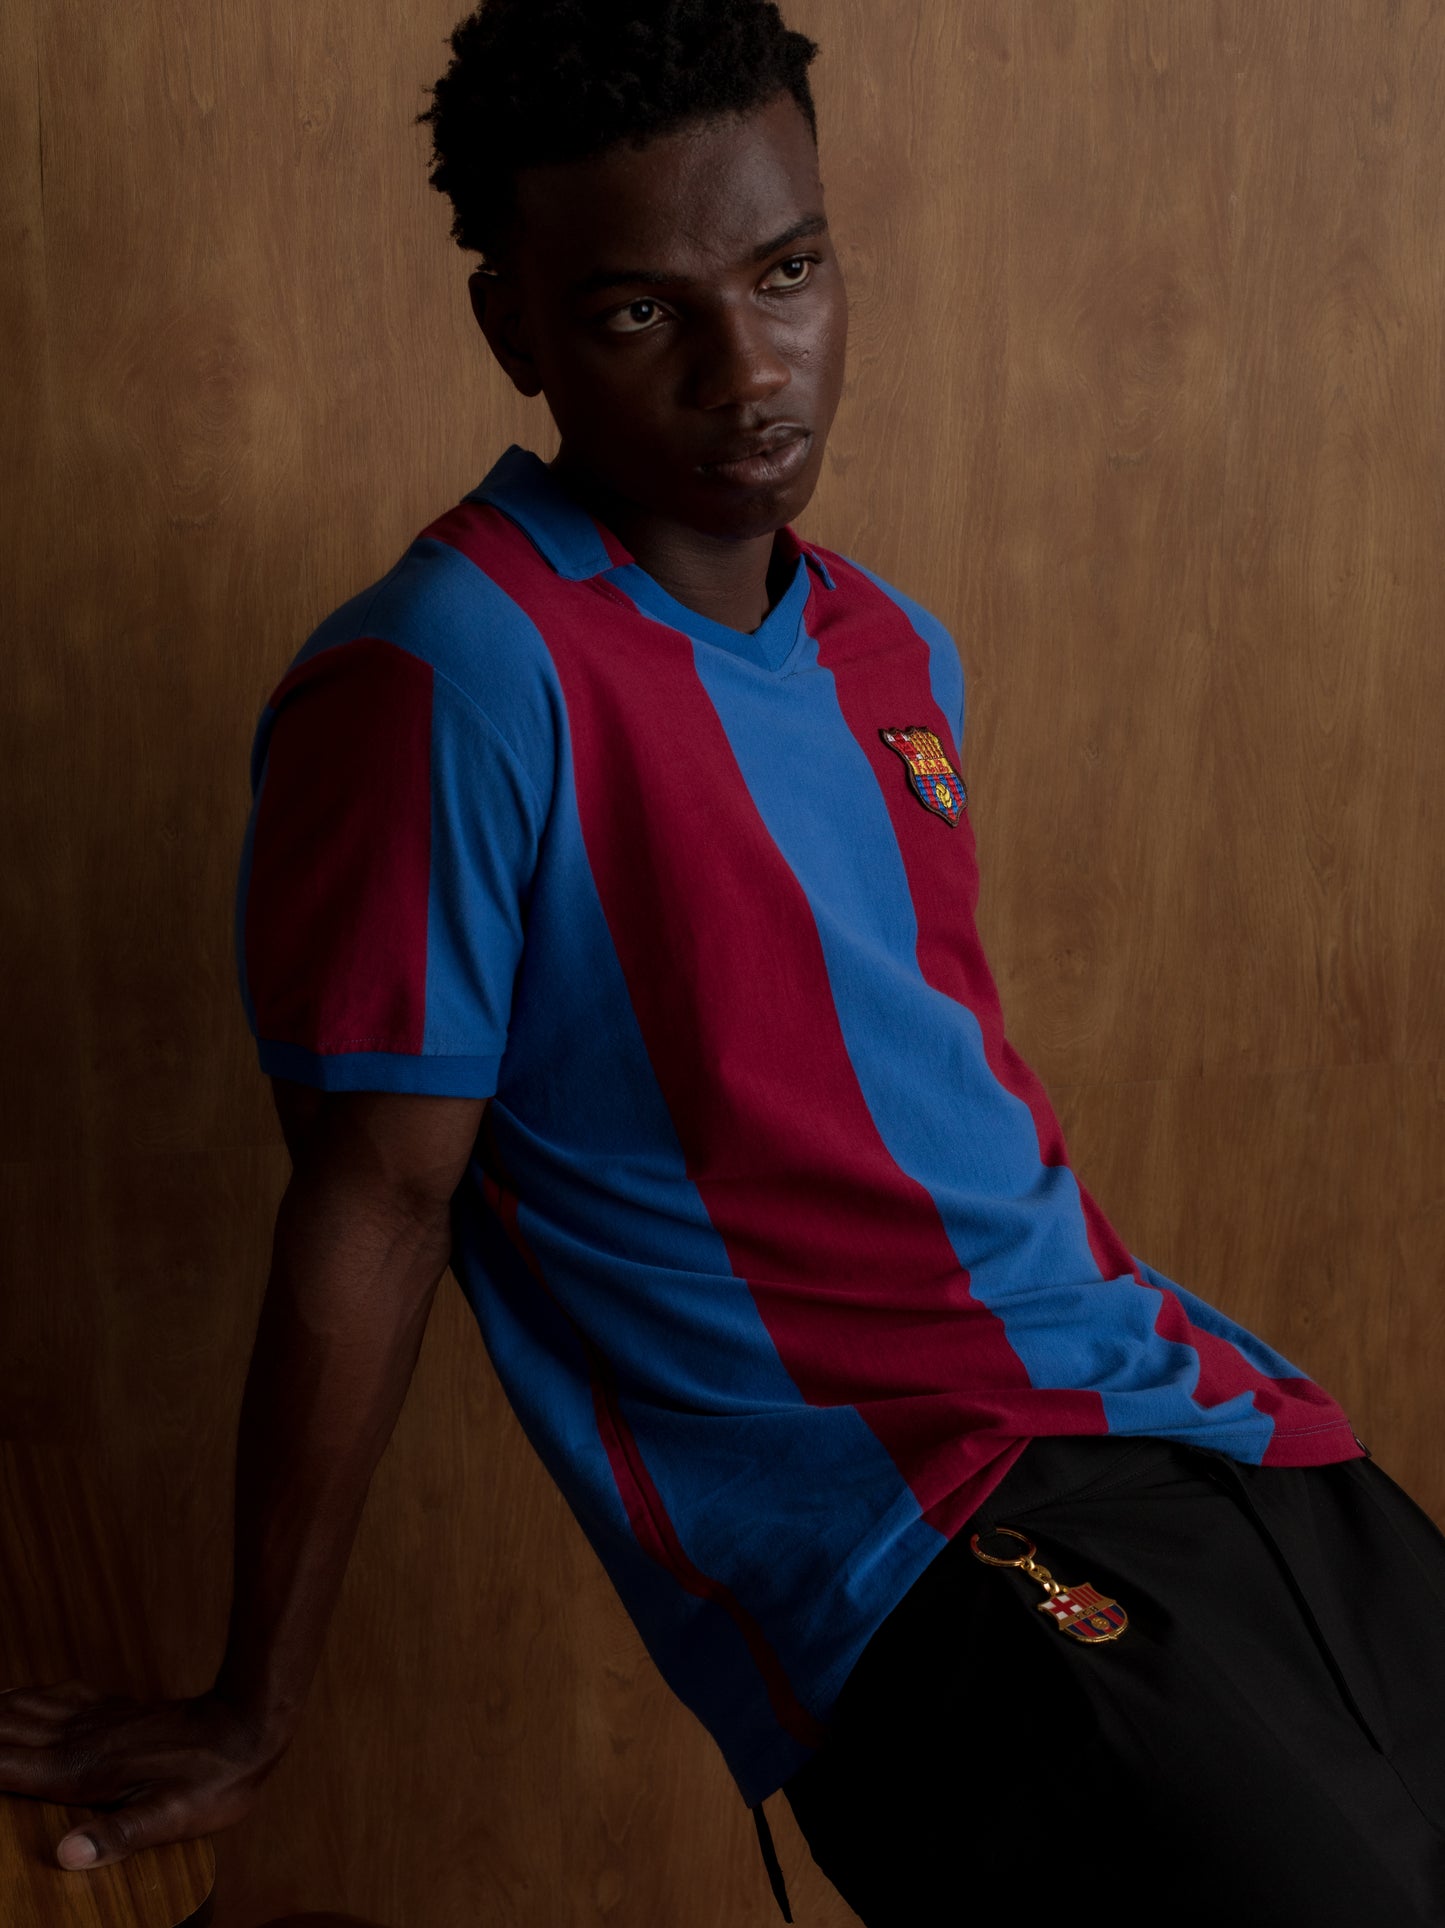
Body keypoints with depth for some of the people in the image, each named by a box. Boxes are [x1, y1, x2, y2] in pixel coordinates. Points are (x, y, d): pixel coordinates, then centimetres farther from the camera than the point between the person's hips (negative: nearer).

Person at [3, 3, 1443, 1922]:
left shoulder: (894, 648, 12)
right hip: (922, 1547, -8)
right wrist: (251, 1712, -3)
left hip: (1211, 1428, 8)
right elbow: (375, 1205, -10)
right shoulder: (452, 679, -13)